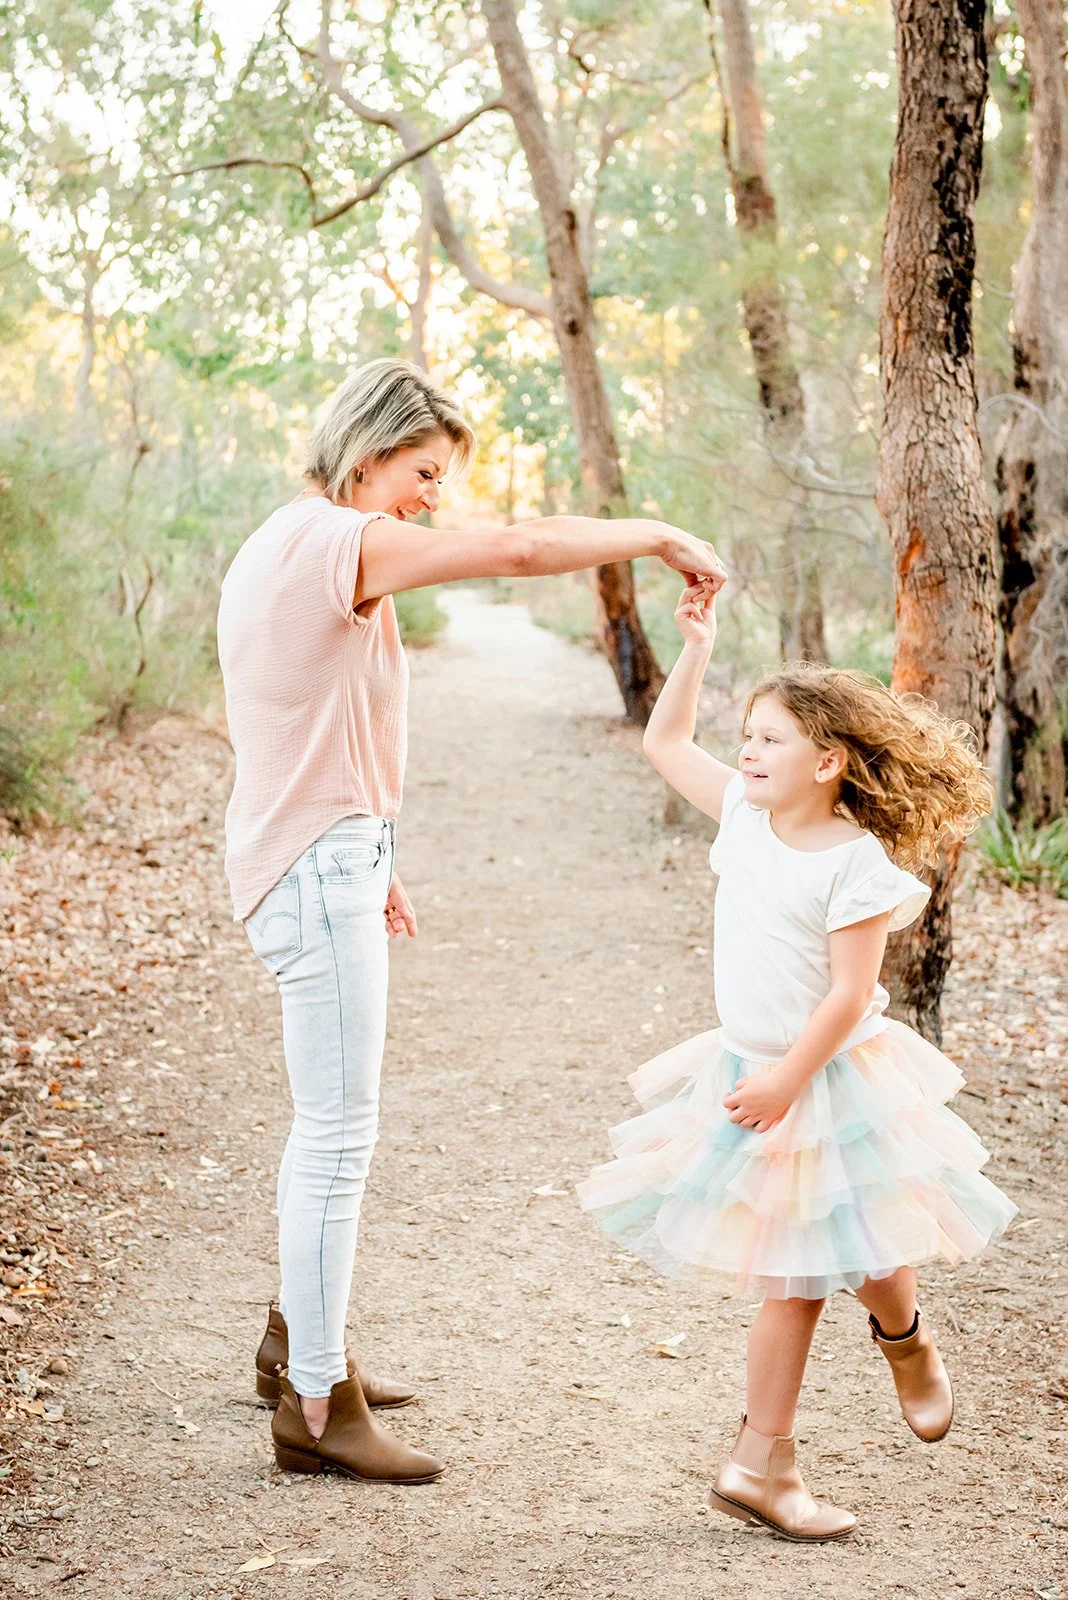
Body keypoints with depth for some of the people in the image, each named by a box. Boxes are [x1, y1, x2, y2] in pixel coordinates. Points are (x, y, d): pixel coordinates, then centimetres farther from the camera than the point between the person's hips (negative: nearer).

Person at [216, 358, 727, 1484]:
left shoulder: (280, 546, 17)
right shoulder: (336, 540, -16)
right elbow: (517, 548, -25)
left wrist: (369, 860, 23)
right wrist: (655, 535, -12)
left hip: (322, 858, 11)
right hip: (319, 867, -11)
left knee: (330, 1124, 19)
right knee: (338, 1134, -6)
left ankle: (298, 1347, 33)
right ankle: (316, 1410, 1)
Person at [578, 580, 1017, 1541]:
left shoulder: (856, 859, -17)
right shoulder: (744, 814, 0)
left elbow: (850, 992, -19)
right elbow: (665, 742, 9)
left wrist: (787, 1079, -20)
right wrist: (698, 644, 2)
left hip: (831, 1081, -4)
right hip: (750, 1074, 4)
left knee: (863, 1254, 6)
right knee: (792, 1282, 8)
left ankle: (905, 1338, 43)